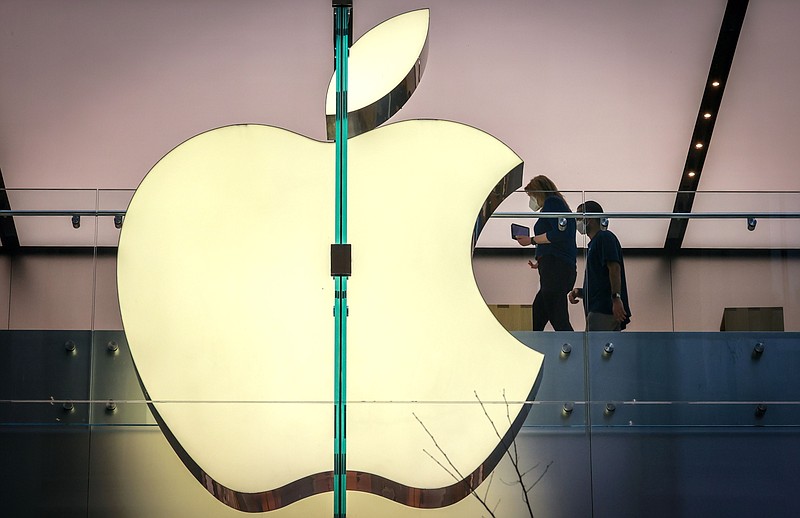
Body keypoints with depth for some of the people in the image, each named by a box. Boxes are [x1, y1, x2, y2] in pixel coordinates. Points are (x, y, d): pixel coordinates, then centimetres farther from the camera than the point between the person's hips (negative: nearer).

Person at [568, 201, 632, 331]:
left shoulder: (605, 237, -2)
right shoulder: (594, 243, 28)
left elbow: (614, 268, -16)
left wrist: (616, 298, -24)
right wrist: (580, 292, 12)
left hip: (604, 310, -10)